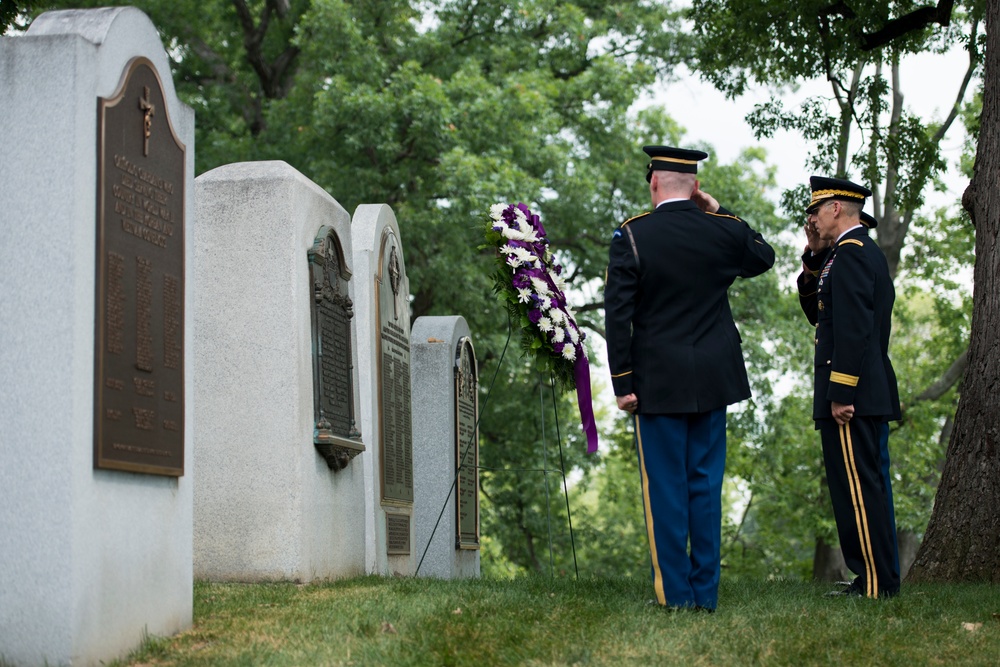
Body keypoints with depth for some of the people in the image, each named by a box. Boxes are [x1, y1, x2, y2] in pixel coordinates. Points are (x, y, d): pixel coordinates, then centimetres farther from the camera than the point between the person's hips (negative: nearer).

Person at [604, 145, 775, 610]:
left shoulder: (632, 235, -8)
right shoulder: (723, 230, 0)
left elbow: (617, 315, -10)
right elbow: (764, 257, 23)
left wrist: (623, 384, -5)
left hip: (658, 382, -3)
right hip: (713, 380, 3)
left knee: (665, 487, 3)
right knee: (706, 485, 9)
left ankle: (675, 593, 5)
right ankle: (706, 592, 11)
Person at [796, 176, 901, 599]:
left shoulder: (850, 252, -13)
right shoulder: (869, 252, 20)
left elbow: (853, 329, -22)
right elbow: (816, 313, 22)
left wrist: (841, 394, -23)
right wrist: (813, 259, 11)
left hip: (851, 393, -11)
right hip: (874, 393, 11)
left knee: (858, 488, -8)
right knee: (869, 487, 13)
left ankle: (875, 584, -6)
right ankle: (880, 579, 18)